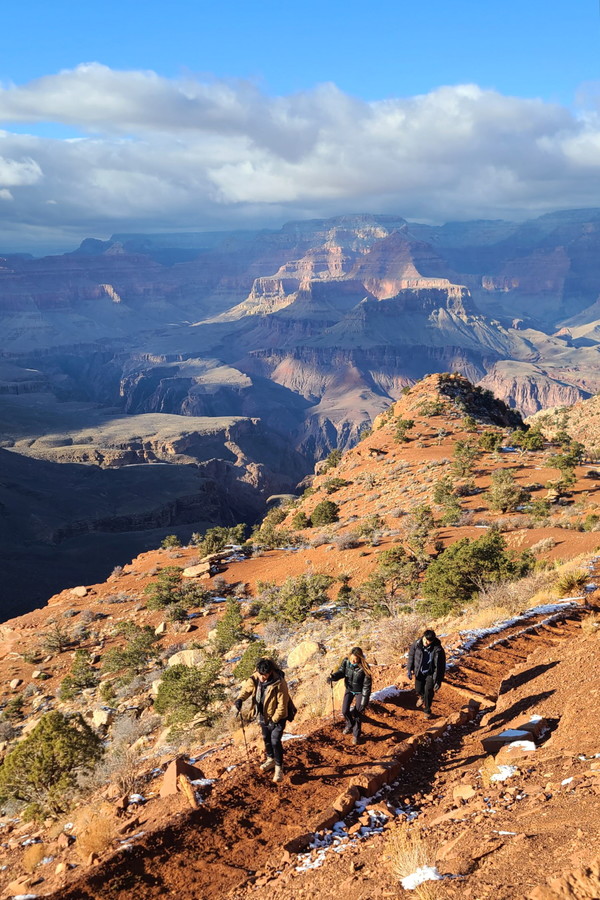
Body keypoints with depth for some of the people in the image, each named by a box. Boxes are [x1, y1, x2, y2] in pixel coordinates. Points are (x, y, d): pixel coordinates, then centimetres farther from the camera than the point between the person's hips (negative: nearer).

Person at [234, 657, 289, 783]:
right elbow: (247, 688, 1)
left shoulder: (279, 683, -30)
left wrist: (274, 720, -19)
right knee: (266, 739, 22)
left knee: (275, 741, -8)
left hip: (277, 717, -6)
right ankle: (271, 759, 46)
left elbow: (282, 704, -24)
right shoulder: (255, 678, -16)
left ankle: (279, 768, 11)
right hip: (263, 716, 6)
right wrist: (240, 699, -20)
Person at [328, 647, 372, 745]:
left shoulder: (364, 668, -30)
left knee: (358, 714, 1)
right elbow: (341, 672, -4)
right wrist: (333, 676, -26)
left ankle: (356, 735, 23)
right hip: (349, 690, 3)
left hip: (360, 692, -3)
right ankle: (350, 724, 33)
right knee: (345, 711, -1)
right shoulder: (346, 662, -20)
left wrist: (364, 701, -20)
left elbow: (367, 686, -22)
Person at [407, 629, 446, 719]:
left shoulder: (438, 650, -28)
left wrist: (438, 681, -17)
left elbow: (440, 666, -19)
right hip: (419, 672, 3)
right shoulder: (417, 644, -19)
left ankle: (427, 711, 22)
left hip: (430, 673, -3)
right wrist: (409, 669, 2)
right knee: (418, 690, 11)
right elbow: (411, 655, 0)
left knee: (428, 692, -3)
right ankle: (421, 697, 50)